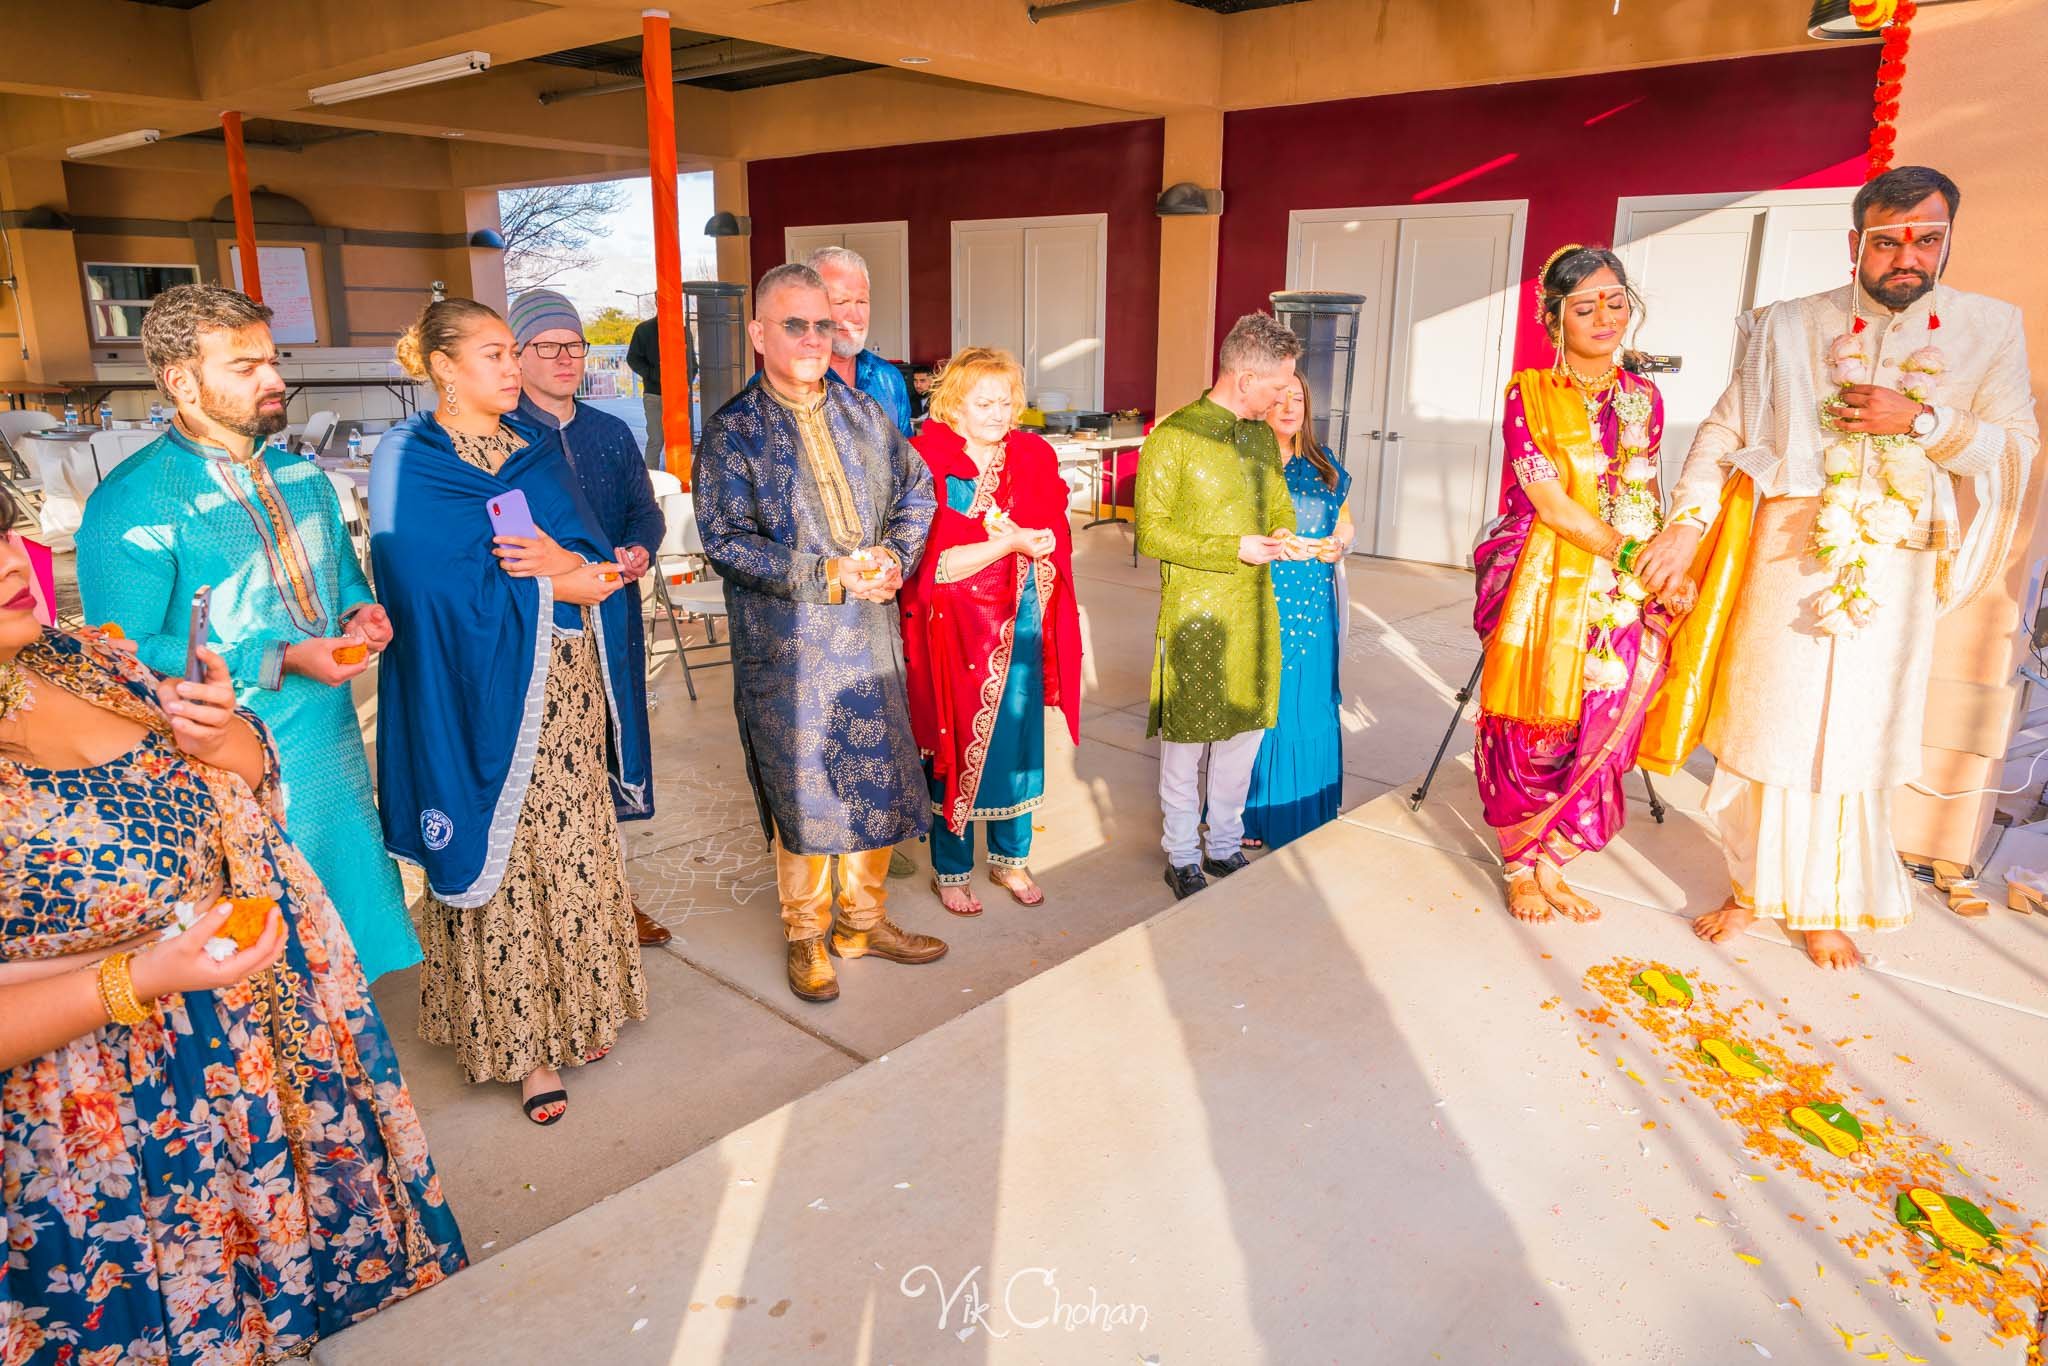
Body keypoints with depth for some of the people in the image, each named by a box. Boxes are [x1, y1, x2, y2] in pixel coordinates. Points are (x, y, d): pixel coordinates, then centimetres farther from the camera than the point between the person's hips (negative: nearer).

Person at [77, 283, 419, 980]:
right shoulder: (132, 506, -16)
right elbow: (128, 655, -19)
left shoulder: (299, 472, 6)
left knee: (350, 890, 20)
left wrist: (360, 610, -2)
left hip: (334, 746, 7)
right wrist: (281, 661, -25)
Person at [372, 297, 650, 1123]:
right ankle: (518, 1036, 13)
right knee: (502, 855, 1)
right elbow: (444, 590, -15)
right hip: (482, 693, -5)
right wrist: (564, 582, -11)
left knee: (575, 846, 9)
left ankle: (577, 1002, 24)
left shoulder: (538, 448, 12)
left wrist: (565, 562, -18)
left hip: (567, 688, 5)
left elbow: (595, 552, 5)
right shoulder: (409, 462, -5)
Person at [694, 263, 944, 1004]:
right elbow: (726, 540, -14)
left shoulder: (864, 413, 9)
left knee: (876, 776, 11)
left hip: (870, 636, 5)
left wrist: (894, 558, -6)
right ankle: (805, 937, 24)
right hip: (787, 646, -4)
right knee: (802, 790, 5)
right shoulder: (732, 432, -7)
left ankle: (865, 918, 31)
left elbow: (916, 490, 14)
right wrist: (828, 576, -20)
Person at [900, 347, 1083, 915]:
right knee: (957, 748, 5)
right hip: (956, 633, -4)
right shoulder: (930, 466, -11)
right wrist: (1008, 542, -22)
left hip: (1022, 631, 5)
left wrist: (1023, 539, -16)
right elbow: (931, 565, -17)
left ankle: (1011, 859, 31)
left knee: (1019, 742, 13)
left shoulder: (1033, 457, 6)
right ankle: (950, 871, 23)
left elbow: (1055, 542, 4)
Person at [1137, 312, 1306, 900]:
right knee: (1184, 740, 5)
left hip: (1253, 613, 6)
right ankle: (1182, 857, 22)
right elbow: (1151, 533, -14)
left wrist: (1284, 534, -1)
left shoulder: (1262, 434, 10)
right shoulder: (1174, 436, -12)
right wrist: (1235, 549, -18)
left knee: (1244, 733, 14)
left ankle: (1226, 845, 31)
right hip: (1192, 614, -6)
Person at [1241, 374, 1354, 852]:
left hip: (1312, 609, 4)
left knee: (1310, 708, 8)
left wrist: (1339, 544, -3)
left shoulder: (1322, 464, 11)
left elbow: (1346, 524, 19)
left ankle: (1306, 820, 22)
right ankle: (1249, 817, 16)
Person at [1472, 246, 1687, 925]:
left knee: (1597, 729, 3)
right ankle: (1519, 869, 18)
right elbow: (1549, 501, -11)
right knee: (1532, 727, 0)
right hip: (1539, 588, -4)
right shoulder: (1529, 393, -4)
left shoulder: (1643, 400, 10)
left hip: (1618, 597, 4)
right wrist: (1633, 555, -15)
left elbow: (1645, 501, 13)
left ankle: (1550, 865, 19)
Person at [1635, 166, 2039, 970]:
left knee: (1853, 741, 6)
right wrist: (1687, 524, -9)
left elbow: (2018, 448, 2)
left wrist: (1921, 420, -14)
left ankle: (1827, 907, 21)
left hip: (1889, 577, 1)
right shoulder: (1788, 328, 5)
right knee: (1766, 726, 3)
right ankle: (1751, 887, 19)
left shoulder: (1989, 331, 6)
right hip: (1785, 564, 0)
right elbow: (1723, 431, 2)